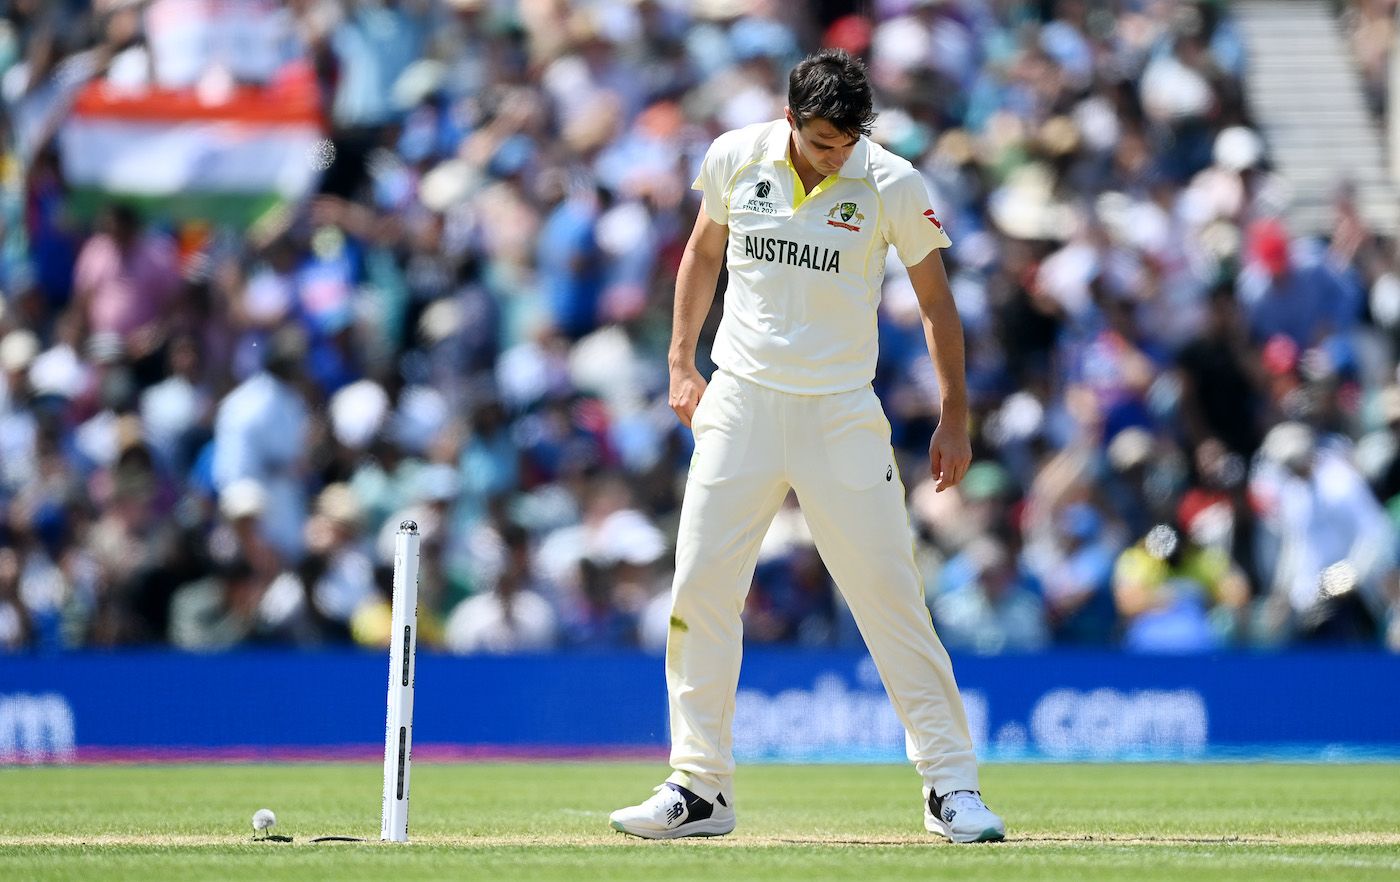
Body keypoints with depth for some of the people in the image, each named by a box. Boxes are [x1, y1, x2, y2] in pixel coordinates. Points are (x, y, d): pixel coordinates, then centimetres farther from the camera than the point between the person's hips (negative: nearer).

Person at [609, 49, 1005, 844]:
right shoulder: (736, 160, -2)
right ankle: (700, 788, 7)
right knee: (700, 590, -1)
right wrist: (682, 363, 10)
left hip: (841, 413, -2)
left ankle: (951, 785, 1)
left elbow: (936, 300, 0)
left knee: (891, 593, -6)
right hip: (739, 403, 2)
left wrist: (956, 418, -1)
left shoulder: (892, 184, -9)